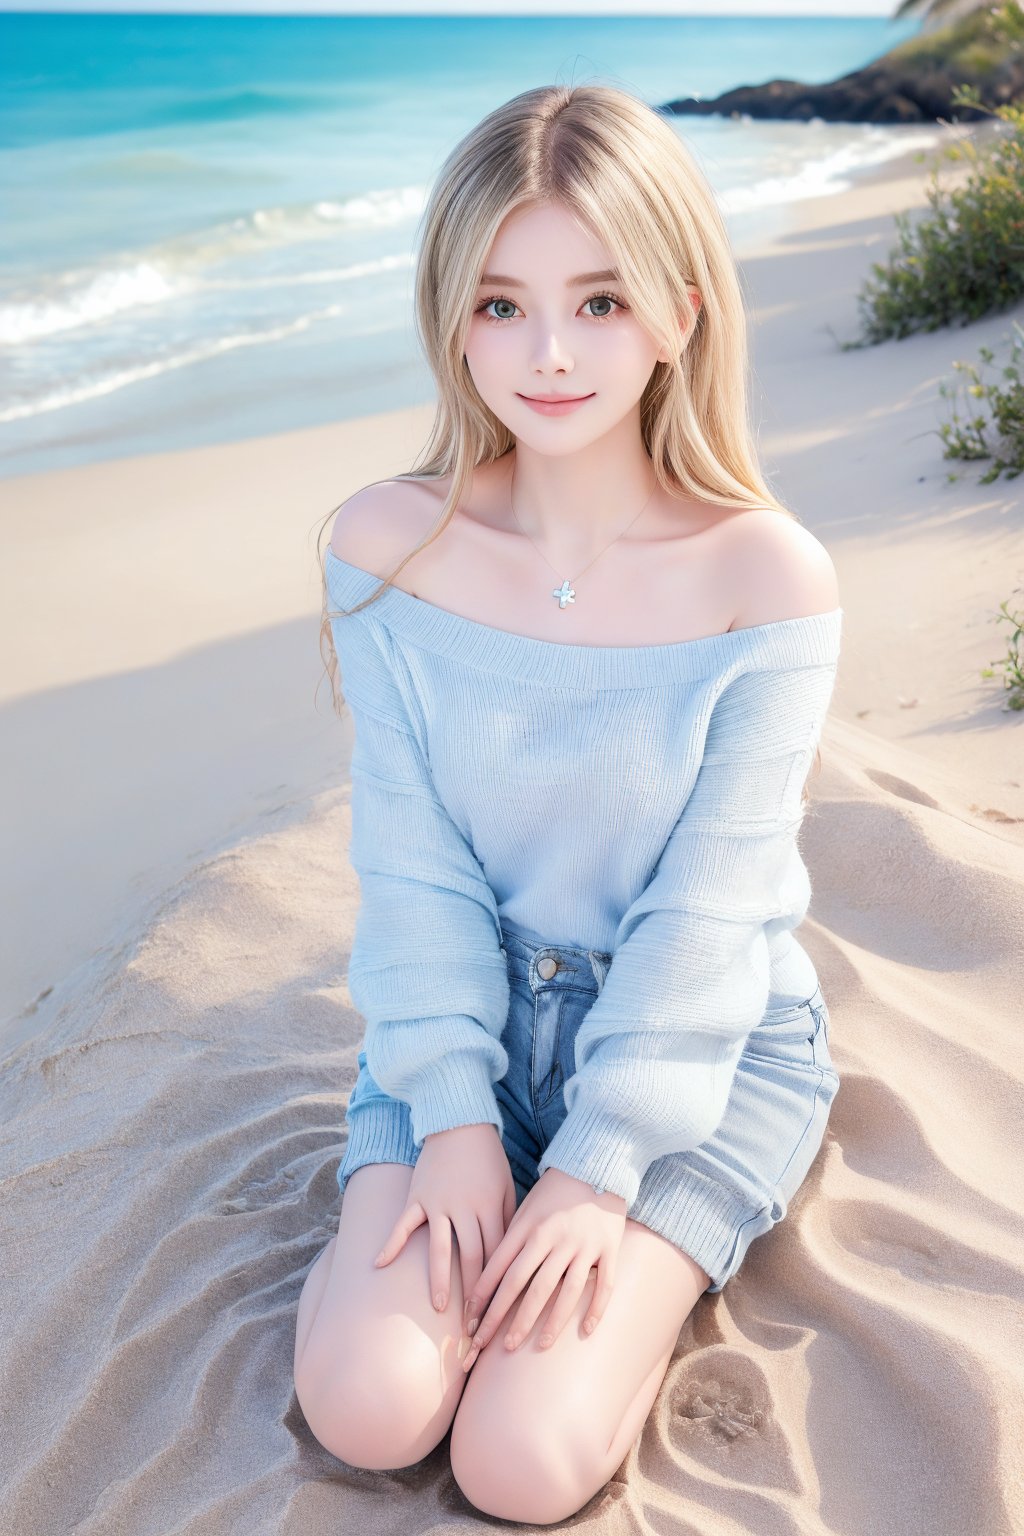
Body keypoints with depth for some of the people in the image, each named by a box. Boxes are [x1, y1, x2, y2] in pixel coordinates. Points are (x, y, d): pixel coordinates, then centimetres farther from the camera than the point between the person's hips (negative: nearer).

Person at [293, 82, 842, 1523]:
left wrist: (598, 1166, -16)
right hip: (473, 1011, 2)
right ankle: (405, 1217, 17)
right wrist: (454, 1117, -13)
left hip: (706, 1040, -1)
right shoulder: (387, 544, -11)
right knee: (366, 1408, -13)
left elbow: (710, 905, -16)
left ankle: (640, 1268, 16)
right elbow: (410, 860, -8)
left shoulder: (768, 577, -18)